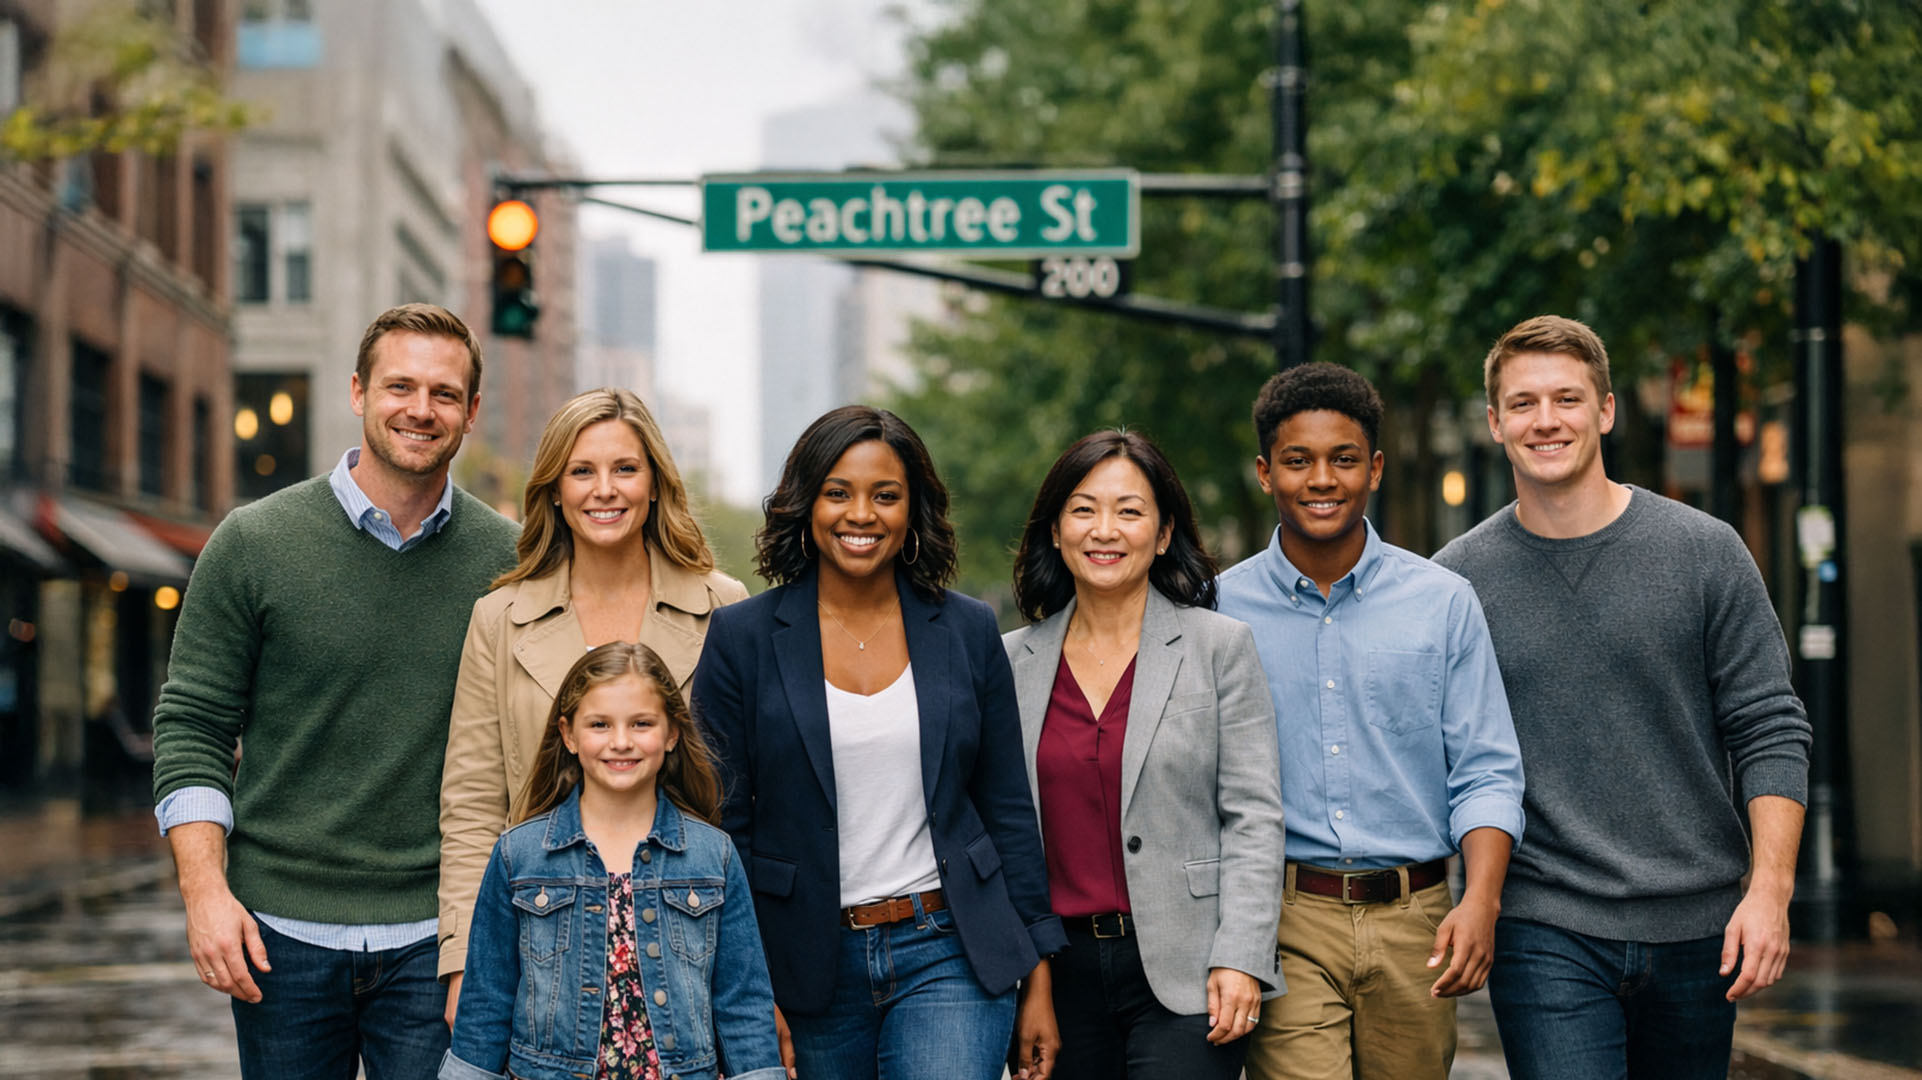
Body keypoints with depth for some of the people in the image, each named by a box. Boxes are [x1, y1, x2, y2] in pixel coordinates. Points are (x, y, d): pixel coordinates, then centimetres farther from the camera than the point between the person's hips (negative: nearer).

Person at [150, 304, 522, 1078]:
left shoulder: (507, 561, 3)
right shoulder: (253, 544, 0)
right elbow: (192, 726, 1)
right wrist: (205, 891, -9)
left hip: (437, 939, 0)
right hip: (280, 930, 0)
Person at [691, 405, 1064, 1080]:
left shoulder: (968, 632, 6)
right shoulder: (742, 638, 0)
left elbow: (1008, 809, 9)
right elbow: (721, 823, 0)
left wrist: (1037, 975, 7)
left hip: (947, 955, 0)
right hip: (807, 967, 0)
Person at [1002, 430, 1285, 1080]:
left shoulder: (1221, 647, 1)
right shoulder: (1013, 662, 9)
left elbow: (1253, 817, -2)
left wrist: (1239, 959, -11)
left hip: (1184, 976, -3)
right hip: (1062, 971, 3)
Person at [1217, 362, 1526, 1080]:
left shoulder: (1443, 603, 5)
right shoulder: (1219, 609, 4)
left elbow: (1486, 773, 3)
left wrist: (1481, 899, -12)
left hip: (1414, 920, 1)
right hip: (1282, 924, -1)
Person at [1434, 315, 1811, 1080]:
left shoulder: (1706, 552, 2)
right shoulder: (1456, 579, 3)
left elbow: (1769, 731, 1)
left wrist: (1770, 889, -9)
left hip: (1696, 928, 1)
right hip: (1546, 933, -1)